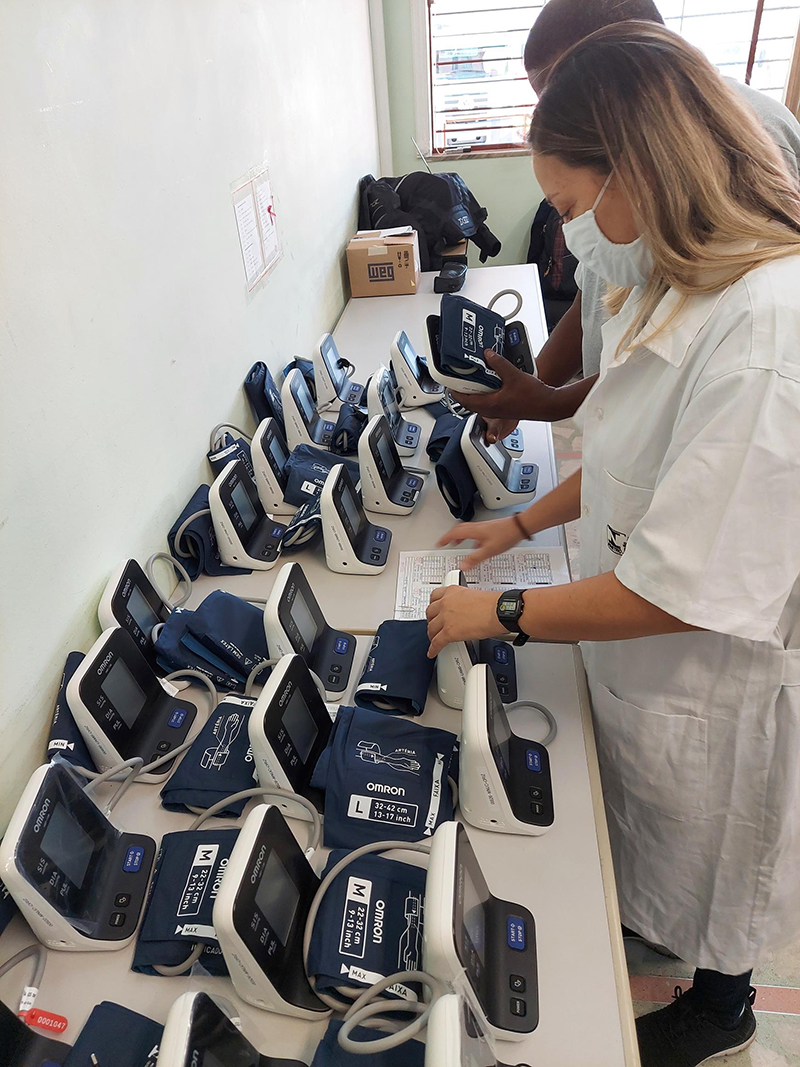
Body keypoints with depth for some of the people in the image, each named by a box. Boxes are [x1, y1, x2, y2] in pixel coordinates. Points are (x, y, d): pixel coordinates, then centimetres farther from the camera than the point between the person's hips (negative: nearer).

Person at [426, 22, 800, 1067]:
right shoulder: (680, 284, -2)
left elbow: (686, 590, -32)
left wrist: (503, 612, -21)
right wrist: (520, 524, 7)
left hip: (712, 683, -7)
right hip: (638, 656, 8)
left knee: (700, 860, 23)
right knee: (646, 829, 32)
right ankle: (644, 920, 64)